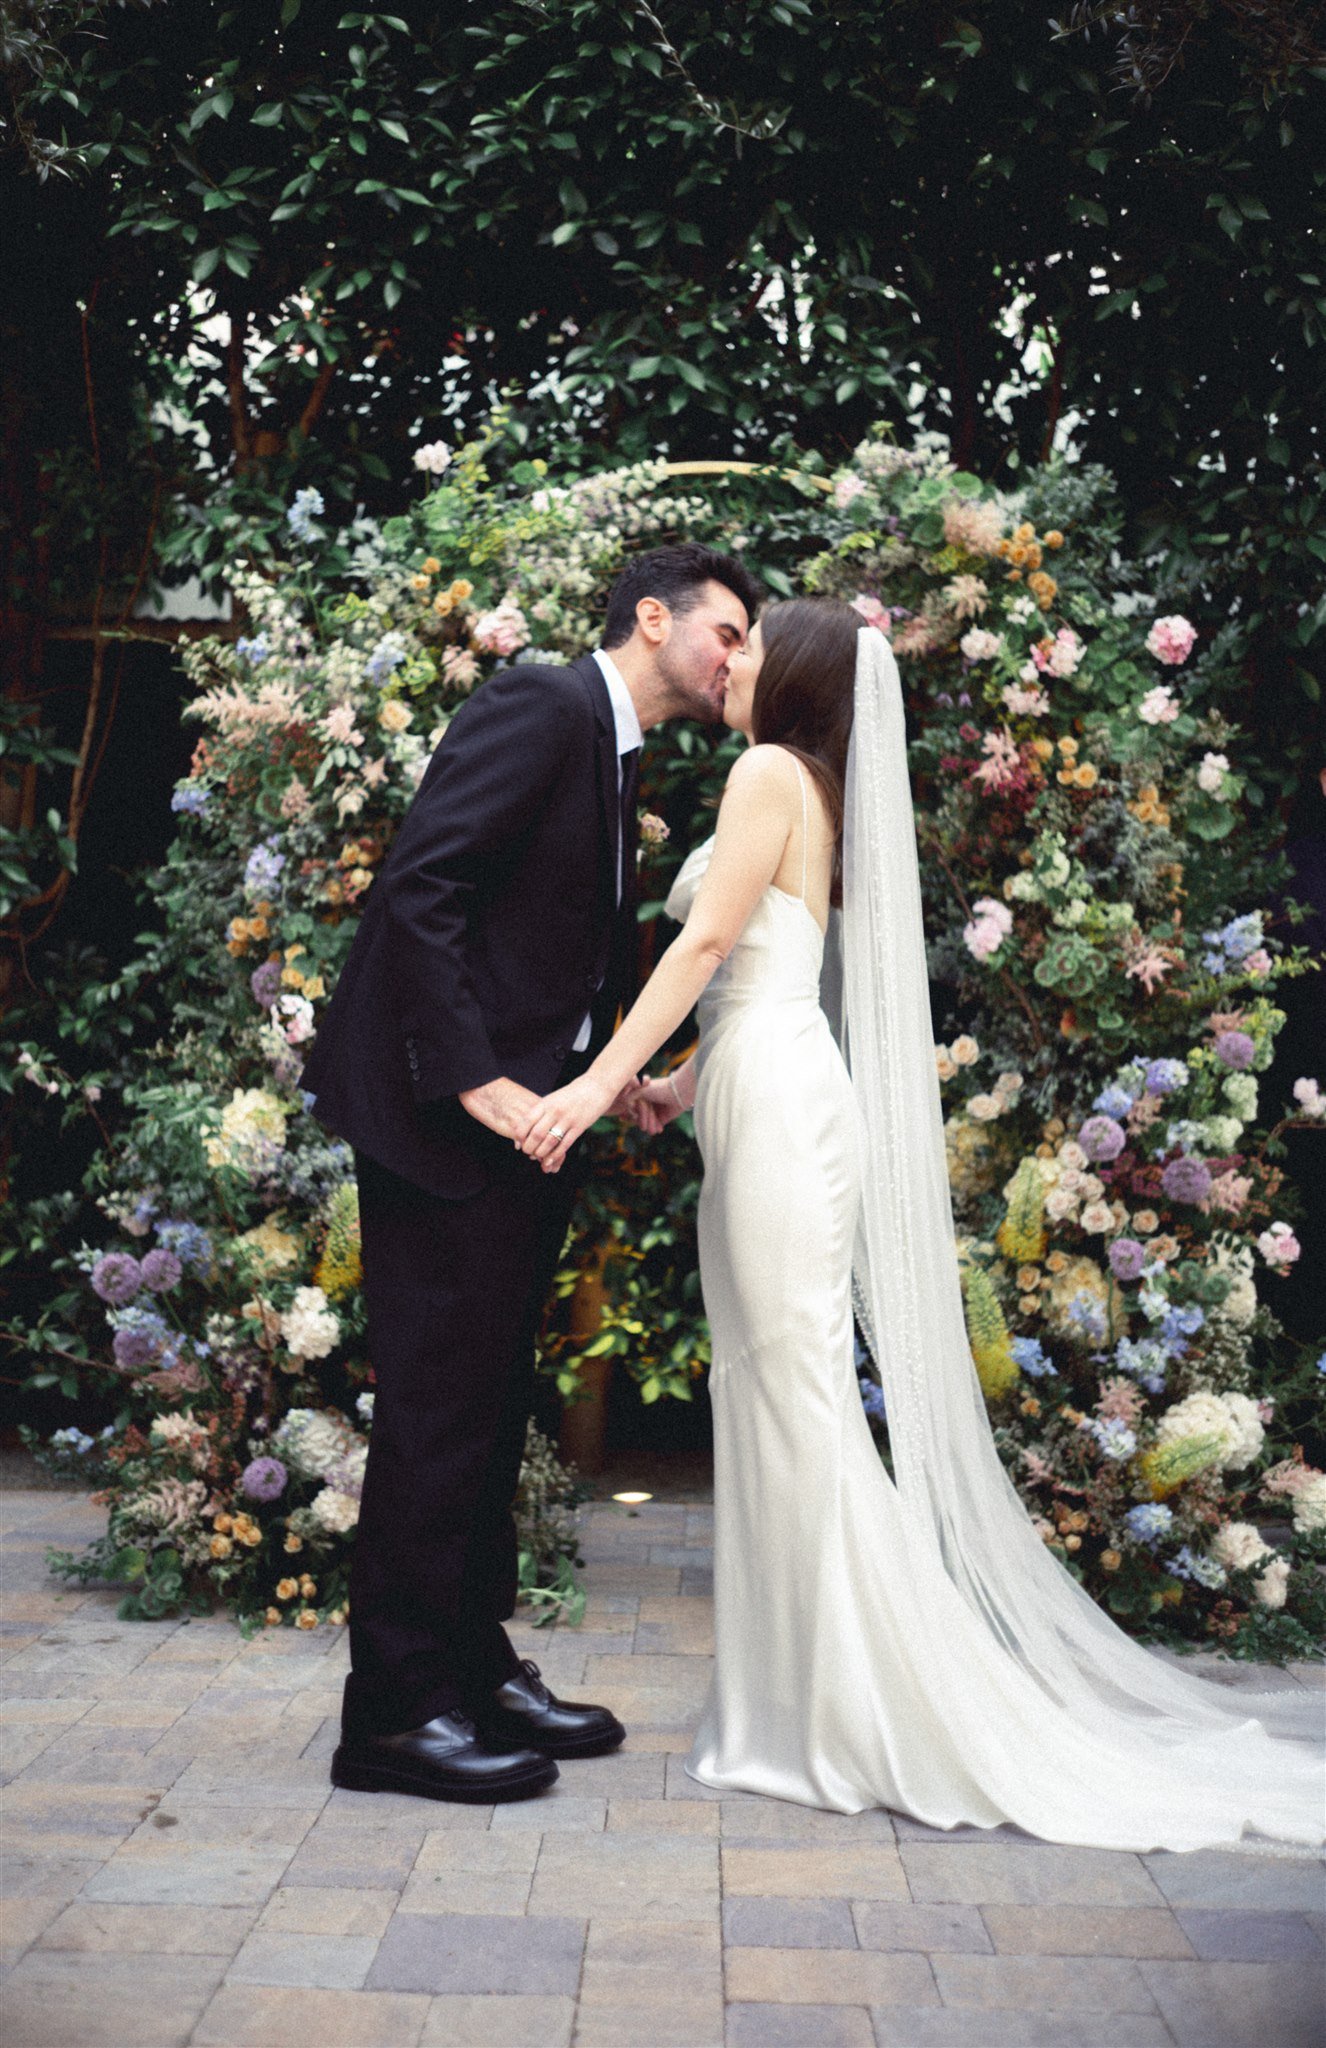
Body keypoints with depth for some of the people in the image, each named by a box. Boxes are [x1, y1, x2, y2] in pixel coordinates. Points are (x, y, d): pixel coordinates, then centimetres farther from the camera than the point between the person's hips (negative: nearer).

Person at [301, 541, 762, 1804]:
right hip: (446, 1114, -10)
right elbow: (417, 890, -20)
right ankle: (397, 1708, 3)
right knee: (440, 1401, -6)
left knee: (491, 1403, 13)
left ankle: (476, 1670, 23)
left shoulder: (613, 754, 19)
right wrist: (473, 1078, -24)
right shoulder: (541, 708, -10)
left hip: (520, 1119, 10)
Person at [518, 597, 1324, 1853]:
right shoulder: (814, 792, 23)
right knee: (774, 1392, 9)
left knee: (796, 1390, -8)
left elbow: (709, 941, -14)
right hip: (767, 1099, 9)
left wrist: (601, 1079, -17)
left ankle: (859, 1715, -3)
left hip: (778, 1101, -9)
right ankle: (805, 1702, 14)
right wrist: (680, 1082, 28)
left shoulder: (772, 770, -4)